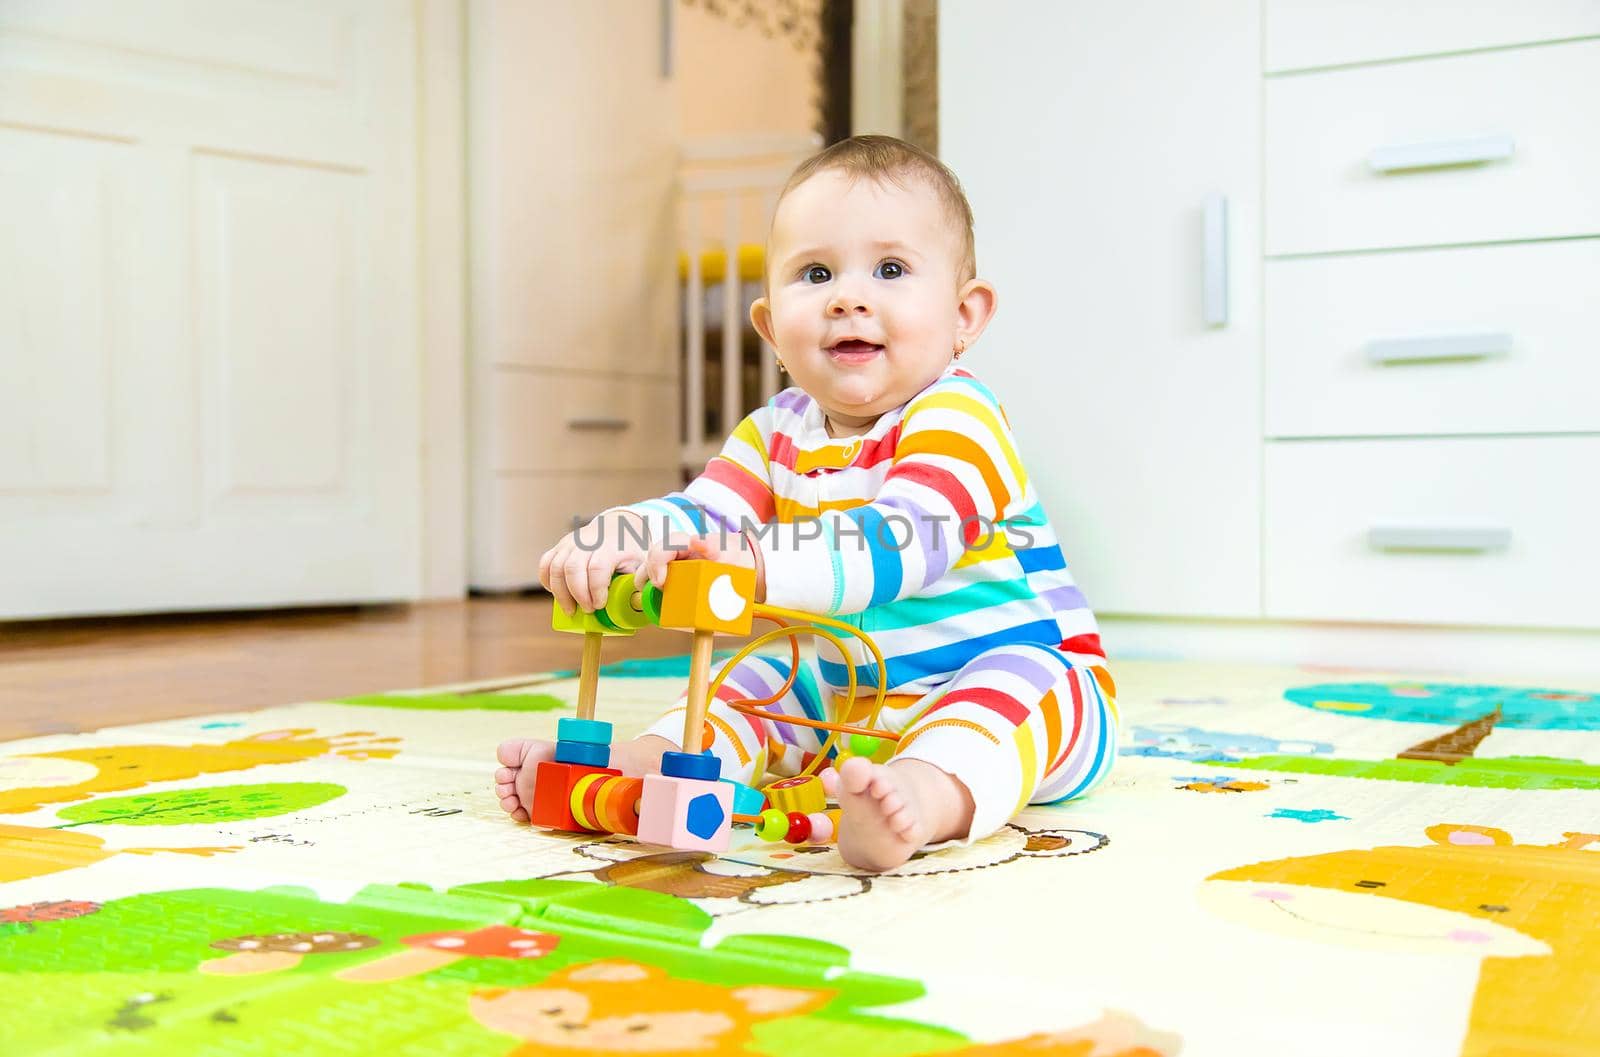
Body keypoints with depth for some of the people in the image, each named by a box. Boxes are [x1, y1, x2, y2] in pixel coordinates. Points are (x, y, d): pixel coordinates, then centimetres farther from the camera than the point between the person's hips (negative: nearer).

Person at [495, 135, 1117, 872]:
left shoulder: (957, 418, -19)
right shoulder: (776, 433, 5)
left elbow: (897, 546, -35)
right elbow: (700, 515, -8)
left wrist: (759, 566, -51)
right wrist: (626, 533, -33)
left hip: (1016, 680, -7)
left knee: (1020, 681, -36)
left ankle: (929, 793, -62)